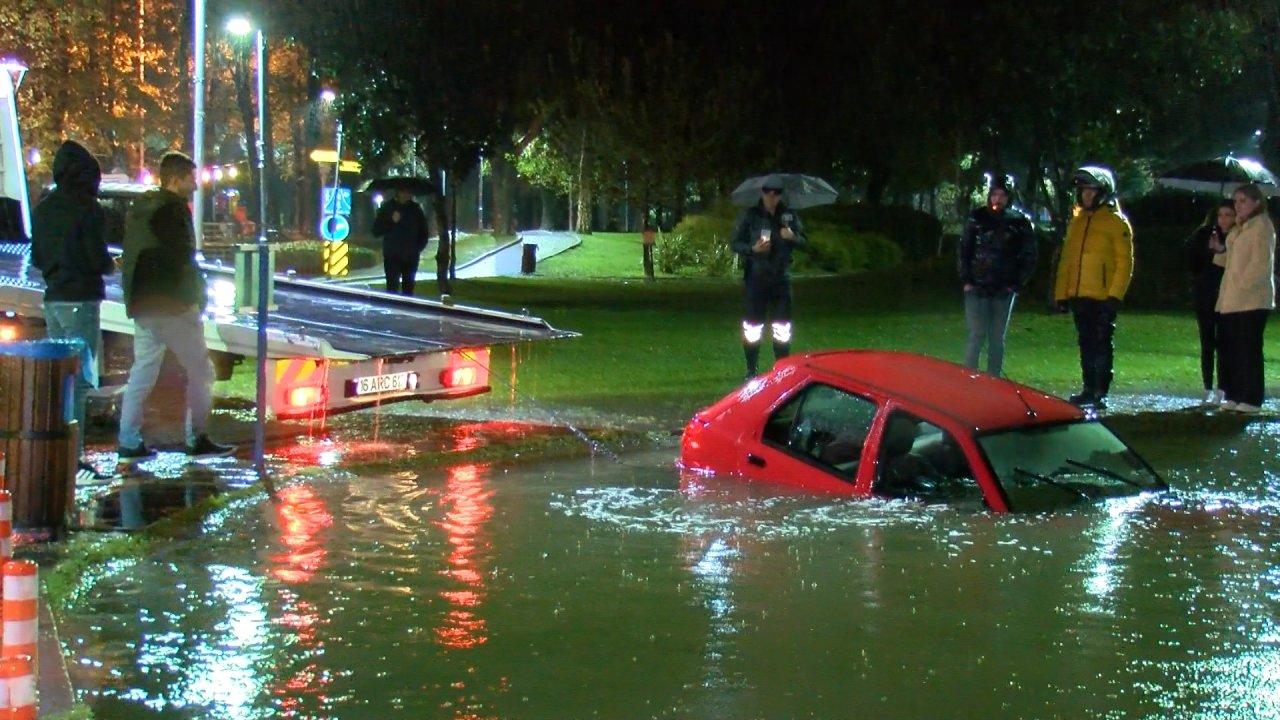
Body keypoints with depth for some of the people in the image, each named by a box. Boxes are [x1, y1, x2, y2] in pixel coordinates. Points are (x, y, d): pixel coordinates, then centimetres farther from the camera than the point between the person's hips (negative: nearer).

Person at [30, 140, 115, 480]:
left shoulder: (43, 209, 10)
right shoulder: (88, 209, -12)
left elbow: (37, 259, 15)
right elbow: (98, 259, -15)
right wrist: (111, 266, 5)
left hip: (53, 299, 7)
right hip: (81, 300, -7)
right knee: (79, 379, -7)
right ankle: (73, 459, -11)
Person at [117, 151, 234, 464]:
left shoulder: (138, 209, 14)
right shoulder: (175, 208, -12)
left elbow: (130, 257, 17)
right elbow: (183, 258, -15)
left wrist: (133, 299, 18)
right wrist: (198, 294, -2)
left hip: (141, 305, 8)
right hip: (173, 306, -8)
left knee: (142, 373, 10)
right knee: (200, 371, 2)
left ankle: (129, 441, 6)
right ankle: (196, 439, 2)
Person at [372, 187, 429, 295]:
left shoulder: (416, 210, 8)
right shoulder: (387, 208, 3)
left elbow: (423, 232, 15)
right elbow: (376, 231, -1)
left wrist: (419, 248, 1)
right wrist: (391, 221, -14)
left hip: (411, 258, 2)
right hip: (392, 257, -2)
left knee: (408, 290, 3)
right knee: (392, 288, -11)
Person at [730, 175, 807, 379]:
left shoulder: (789, 215, 5)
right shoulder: (750, 215, -2)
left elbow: (803, 241, 10)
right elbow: (735, 243, 0)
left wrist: (793, 237, -13)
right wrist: (753, 249, -19)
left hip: (781, 277, 2)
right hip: (756, 277, -2)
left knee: (782, 328, 6)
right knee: (753, 326, 0)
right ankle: (752, 369, 12)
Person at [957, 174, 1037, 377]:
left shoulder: (1019, 222, 3)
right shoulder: (977, 218, 4)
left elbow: (1029, 256, 7)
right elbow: (963, 250, 8)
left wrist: (1017, 284, -1)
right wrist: (966, 280, 0)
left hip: (1004, 291, 1)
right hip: (976, 288, -1)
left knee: (997, 339, 6)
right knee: (977, 335, -7)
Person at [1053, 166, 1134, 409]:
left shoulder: (1116, 222, -5)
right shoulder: (1077, 220, 15)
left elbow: (1125, 261, -9)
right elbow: (1067, 258, 17)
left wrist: (1115, 295, -17)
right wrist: (1061, 292, 11)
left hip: (1102, 297, -6)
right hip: (1078, 296, 6)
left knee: (1102, 344, -4)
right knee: (1085, 344, 11)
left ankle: (1101, 393, -2)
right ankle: (1089, 389, 18)